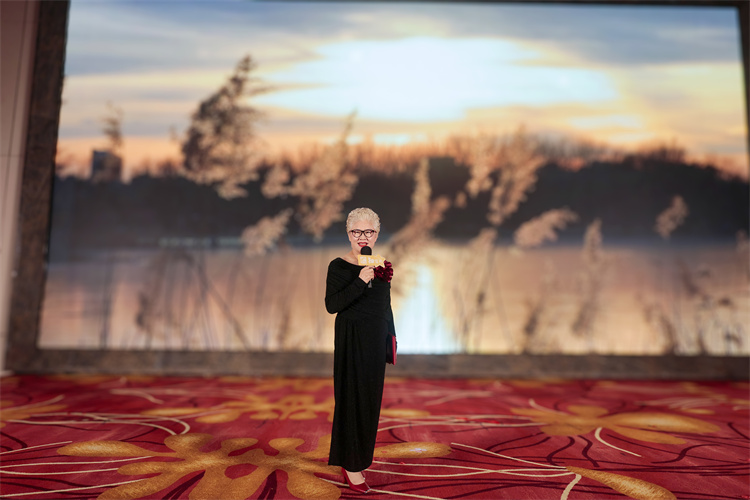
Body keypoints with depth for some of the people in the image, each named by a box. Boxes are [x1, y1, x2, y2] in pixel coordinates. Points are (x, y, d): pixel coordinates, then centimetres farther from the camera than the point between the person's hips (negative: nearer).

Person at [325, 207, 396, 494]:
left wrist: (391, 338, 12)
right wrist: (360, 282, -25)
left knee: (370, 398, 12)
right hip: (351, 341, -5)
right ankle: (350, 465, 14)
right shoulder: (338, 266, -8)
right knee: (352, 398, 0)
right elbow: (332, 305, -17)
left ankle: (359, 457, 29)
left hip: (375, 342, 6)